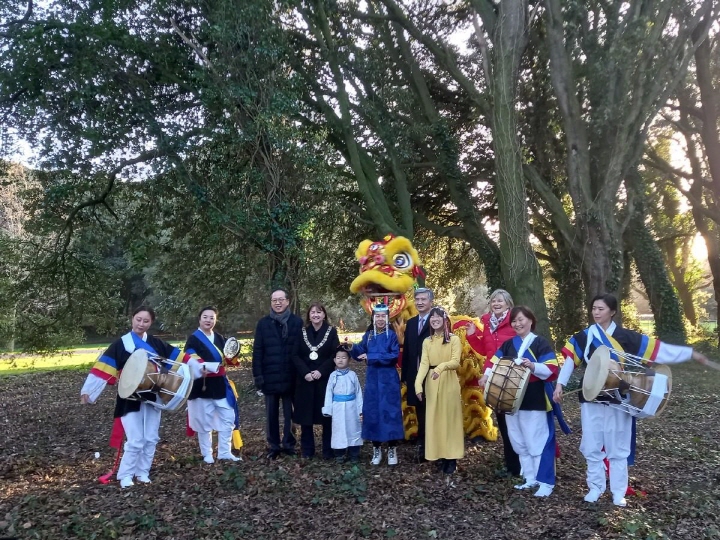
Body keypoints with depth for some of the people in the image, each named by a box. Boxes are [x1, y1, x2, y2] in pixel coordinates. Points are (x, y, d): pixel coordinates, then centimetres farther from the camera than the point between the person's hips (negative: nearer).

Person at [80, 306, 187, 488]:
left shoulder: (157, 344, 6)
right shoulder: (120, 344, -4)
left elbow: (179, 357, 1)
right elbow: (103, 368, -13)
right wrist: (88, 391, -23)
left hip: (152, 398, 4)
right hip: (130, 400, -4)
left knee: (151, 439, 8)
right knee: (136, 441, -5)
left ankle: (143, 472, 26)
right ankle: (125, 475, 15)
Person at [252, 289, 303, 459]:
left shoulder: (297, 322, 0)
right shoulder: (263, 323, 2)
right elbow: (257, 351, 0)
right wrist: (257, 375, -6)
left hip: (290, 377, -1)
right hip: (270, 377, 1)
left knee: (289, 413, 10)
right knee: (271, 414, 10)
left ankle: (289, 444, 23)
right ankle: (273, 446, 22)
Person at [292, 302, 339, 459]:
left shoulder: (332, 331, 1)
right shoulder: (302, 332, 7)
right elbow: (295, 355, 1)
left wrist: (321, 371, -16)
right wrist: (305, 373, -13)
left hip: (325, 379, -2)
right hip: (305, 379, 2)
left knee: (326, 415, 1)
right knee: (305, 415, 4)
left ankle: (328, 450, 11)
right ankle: (307, 450, 15)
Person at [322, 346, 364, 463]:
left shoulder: (352, 374, -1)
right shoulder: (333, 375, 0)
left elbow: (358, 392, 2)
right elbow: (329, 393, 1)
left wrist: (360, 409, 0)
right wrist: (328, 410, -2)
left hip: (351, 407, 0)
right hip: (338, 408, 0)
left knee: (353, 430, 8)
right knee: (339, 431, 7)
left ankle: (354, 454, 21)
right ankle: (339, 455, 20)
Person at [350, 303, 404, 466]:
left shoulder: (392, 335, -3)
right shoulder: (368, 335, 7)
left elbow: (394, 356, -14)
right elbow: (359, 354, 4)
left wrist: (371, 357, -18)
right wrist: (352, 346, -17)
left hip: (388, 379, -3)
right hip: (372, 379, 3)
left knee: (390, 411, -1)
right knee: (372, 411, 5)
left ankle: (392, 449, 9)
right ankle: (376, 449, 15)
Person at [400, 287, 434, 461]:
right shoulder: (411, 323, 12)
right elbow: (406, 350, 11)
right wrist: (404, 374, 8)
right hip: (415, 376, 6)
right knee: (420, 412, 13)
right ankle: (422, 446, 22)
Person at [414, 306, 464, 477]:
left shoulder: (454, 339, -2)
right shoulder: (427, 341, 9)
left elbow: (455, 362, -12)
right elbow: (424, 364, -1)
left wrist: (442, 366, -32)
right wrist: (418, 384, -14)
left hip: (449, 383, -3)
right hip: (432, 383, 4)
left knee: (450, 418, 1)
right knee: (434, 419, 6)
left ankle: (451, 457, 7)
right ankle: (439, 455, 14)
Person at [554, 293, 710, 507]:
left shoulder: (626, 337, -2)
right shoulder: (583, 337, 1)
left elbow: (657, 348, -3)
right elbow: (570, 359, -1)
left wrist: (691, 353, -8)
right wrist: (560, 384, -11)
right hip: (591, 399, 1)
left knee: (618, 448, 6)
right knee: (592, 447, 7)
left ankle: (619, 493, 19)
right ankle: (595, 488, 21)